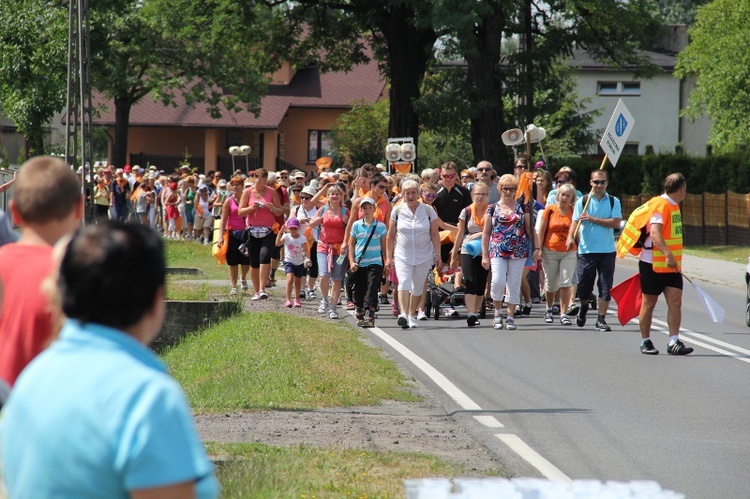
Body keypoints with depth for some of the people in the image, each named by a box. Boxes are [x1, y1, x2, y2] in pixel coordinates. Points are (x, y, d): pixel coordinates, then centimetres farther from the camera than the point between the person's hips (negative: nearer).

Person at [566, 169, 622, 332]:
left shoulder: (613, 202, 5)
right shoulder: (582, 201, 4)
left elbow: (616, 223, -7)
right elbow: (575, 221, -3)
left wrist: (592, 219, -11)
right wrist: (570, 237, -21)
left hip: (607, 251, 0)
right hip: (586, 250, 0)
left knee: (605, 287, -2)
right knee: (583, 286, 5)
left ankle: (601, 319, 7)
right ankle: (583, 307, 35)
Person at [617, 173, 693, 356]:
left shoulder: (673, 206, 13)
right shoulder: (660, 205, -16)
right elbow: (654, 232, -29)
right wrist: (668, 254, -39)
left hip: (671, 265, 8)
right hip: (653, 264, -8)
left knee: (675, 301, -4)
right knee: (649, 303, 4)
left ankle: (673, 342, -5)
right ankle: (645, 342, 14)